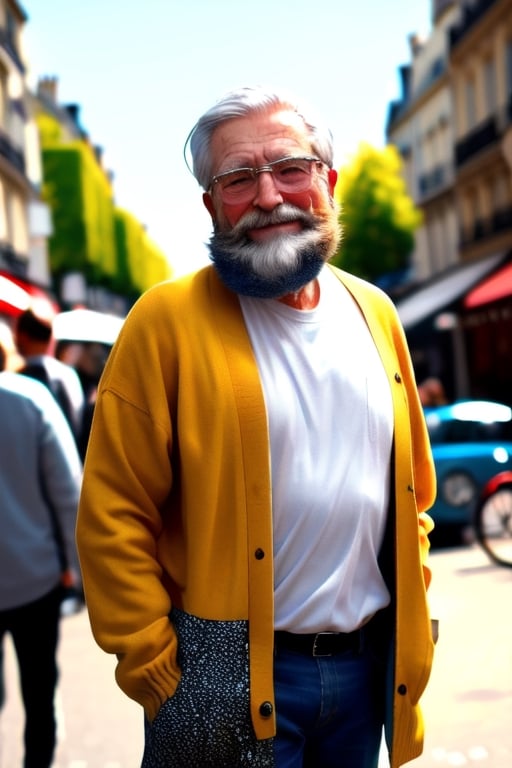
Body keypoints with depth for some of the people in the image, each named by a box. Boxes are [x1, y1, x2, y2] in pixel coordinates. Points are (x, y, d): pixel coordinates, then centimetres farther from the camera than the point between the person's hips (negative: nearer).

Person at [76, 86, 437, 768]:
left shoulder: (374, 311, 6)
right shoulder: (167, 321, -11)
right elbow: (113, 519, -11)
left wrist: (412, 605, 10)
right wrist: (157, 675, -12)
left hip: (372, 663, 5)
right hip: (232, 680, -4)